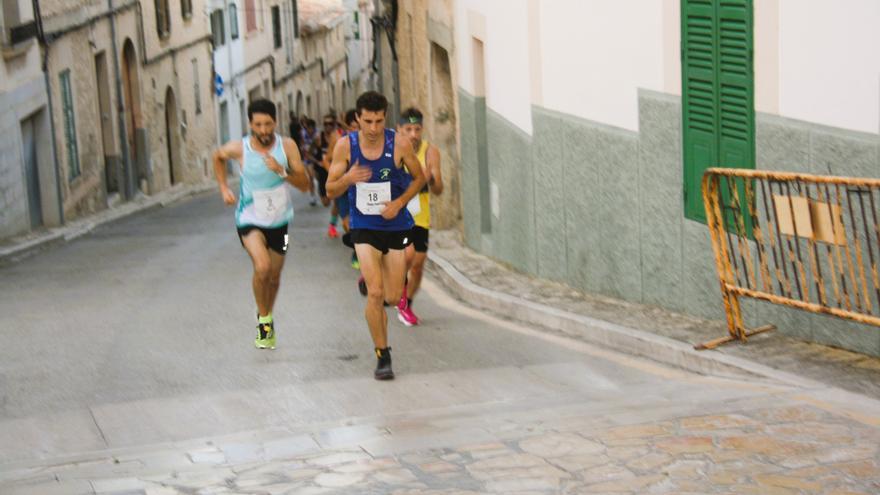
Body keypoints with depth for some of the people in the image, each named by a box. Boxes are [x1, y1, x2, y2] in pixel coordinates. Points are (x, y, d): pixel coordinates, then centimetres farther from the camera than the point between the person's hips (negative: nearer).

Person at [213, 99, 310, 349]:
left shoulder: (287, 146, -13)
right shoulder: (239, 148, -15)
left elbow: (305, 184, -14)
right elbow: (218, 156, 9)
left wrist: (281, 171, -30)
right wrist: (223, 187, 2)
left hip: (279, 220, 3)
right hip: (250, 219, -3)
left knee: (274, 276, 15)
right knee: (262, 267, -26)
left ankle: (268, 317, 43)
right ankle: (263, 320, -4)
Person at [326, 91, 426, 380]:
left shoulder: (399, 144, -10)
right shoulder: (345, 146, -9)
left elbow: (419, 178, 4)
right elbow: (330, 190, -3)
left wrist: (399, 202, -12)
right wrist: (348, 179, -26)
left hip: (396, 225, 1)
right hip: (364, 227, -1)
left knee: (393, 297, 4)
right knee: (375, 293, -13)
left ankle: (369, 282, 41)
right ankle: (383, 356, 1)